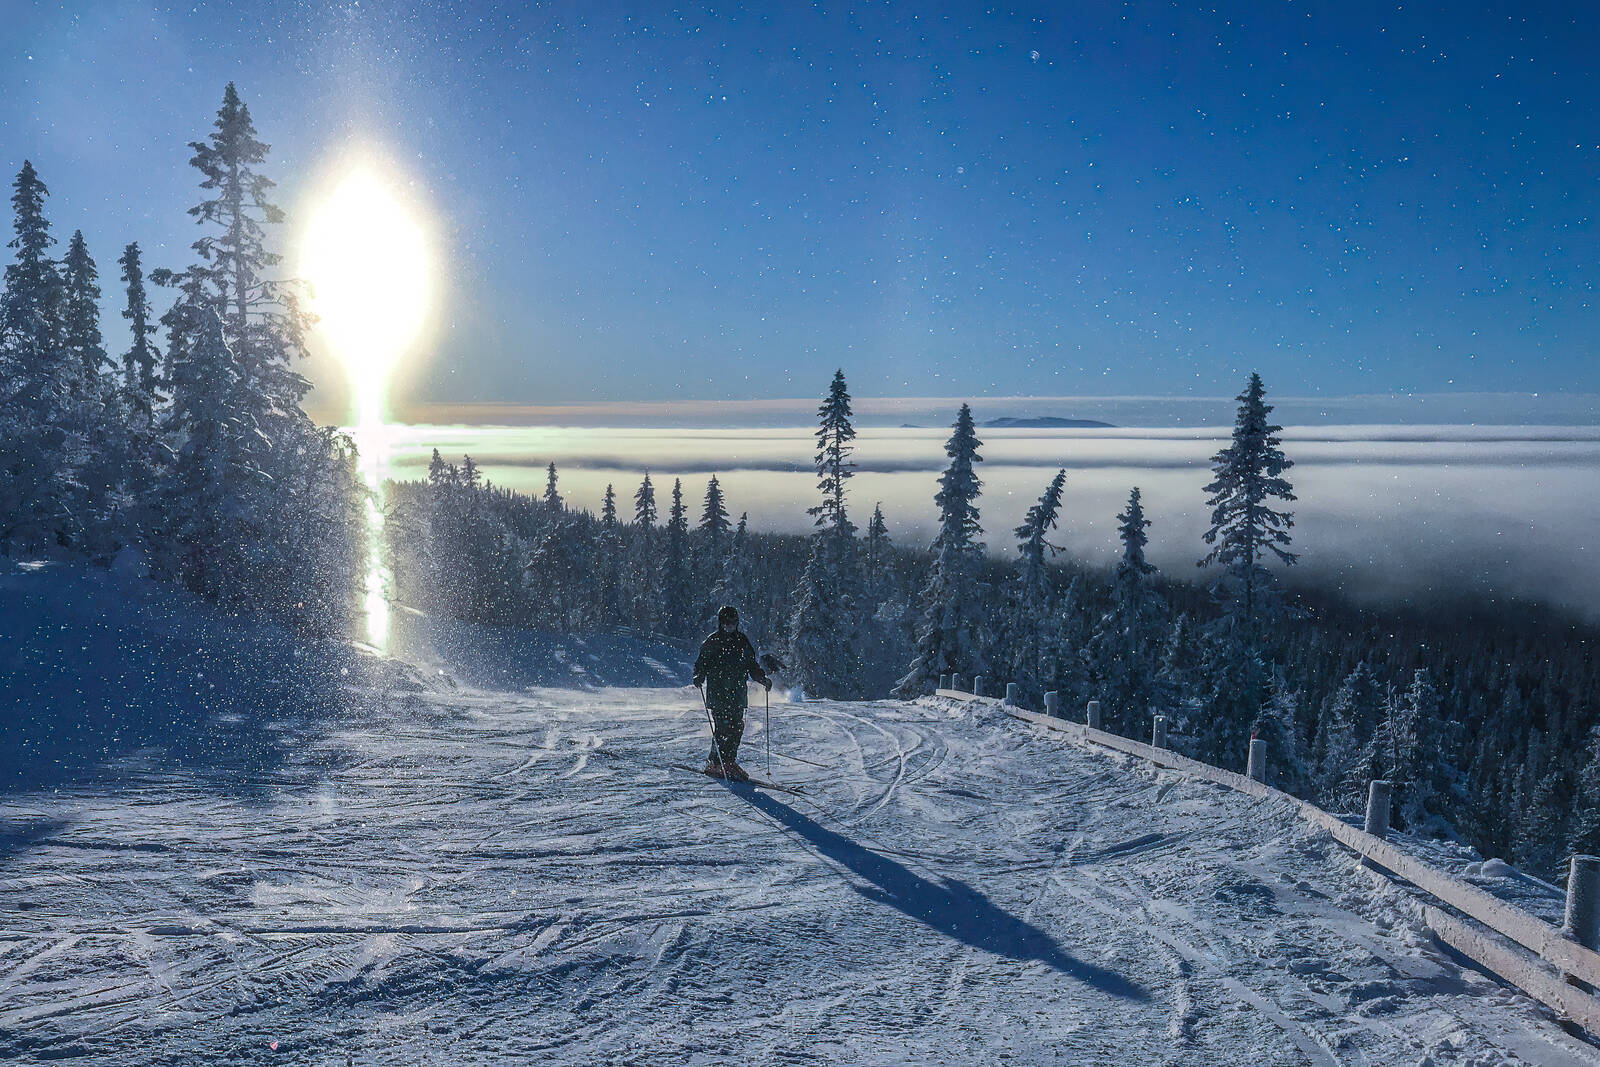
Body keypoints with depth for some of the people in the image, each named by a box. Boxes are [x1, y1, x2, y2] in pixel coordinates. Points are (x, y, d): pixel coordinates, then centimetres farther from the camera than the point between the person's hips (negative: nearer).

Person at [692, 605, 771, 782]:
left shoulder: (742, 641, 15)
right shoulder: (712, 642, 1)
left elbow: (752, 665, 22)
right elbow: (701, 663, 1)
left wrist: (763, 678, 7)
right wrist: (699, 677, -18)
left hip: (737, 694, 5)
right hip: (717, 693, -5)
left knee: (737, 727, 0)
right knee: (723, 727, -12)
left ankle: (729, 761, 11)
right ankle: (715, 762, -4)